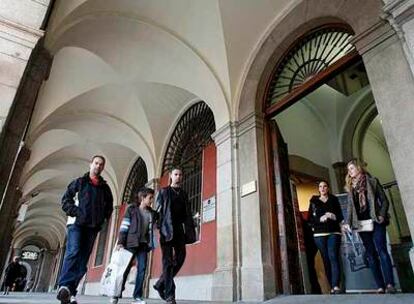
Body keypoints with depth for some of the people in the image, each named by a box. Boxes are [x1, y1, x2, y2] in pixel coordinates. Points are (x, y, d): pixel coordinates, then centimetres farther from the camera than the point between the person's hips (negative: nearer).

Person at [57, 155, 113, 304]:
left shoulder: (105, 187, 17)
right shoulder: (79, 182, 10)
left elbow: (109, 206, 22)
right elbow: (66, 199, 5)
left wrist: (103, 218, 5)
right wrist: (75, 212, -10)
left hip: (93, 226, 3)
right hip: (77, 223, -3)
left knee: (83, 259, 0)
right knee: (73, 252, -22)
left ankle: (70, 291, 4)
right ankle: (64, 286, -27)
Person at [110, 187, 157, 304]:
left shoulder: (152, 213, 12)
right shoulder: (132, 209, 0)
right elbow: (124, 227, -5)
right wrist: (120, 242, -12)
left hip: (143, 244, 4)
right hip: (131, 243, -3)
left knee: (142, 269, -2)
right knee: (125, 268, 1)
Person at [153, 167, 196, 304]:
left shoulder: (184, 194, 19)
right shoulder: (163, 192, 8)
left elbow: (187, 214, 16)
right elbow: (158, 211, -1)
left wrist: (190, 230, 5)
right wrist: (157, 228, -13)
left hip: (179, 229, 4)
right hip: (167, 229, -4)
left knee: (180, 257, 0)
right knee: (168, 261, -5)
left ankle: (161, 284, 18)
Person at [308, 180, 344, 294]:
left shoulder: (334, 199, 13)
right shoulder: (313, 201, 11)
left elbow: (340, 216, 9)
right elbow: (310, 219, 6)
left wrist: (333, 216, -12)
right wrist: (320, 219, -12)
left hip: (333, 232, -1)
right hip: (319, 234, 1)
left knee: (333, 257, -15)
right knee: (326, 259, 1)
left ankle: (336, 286, -19)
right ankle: (332, 286, 7)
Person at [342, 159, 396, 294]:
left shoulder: (372, 181, 8)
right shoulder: (350, 187, 16)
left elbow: (384, 200, 3)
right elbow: (350, 207, 13)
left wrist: (382, 215, -13)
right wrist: (348, 222, 0)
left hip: (375, 221, -3)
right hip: (361, 224, 3)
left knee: (381, 251, -13)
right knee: (371, 255, 0)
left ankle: (390, 284, -12)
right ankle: (380, 286, 1)